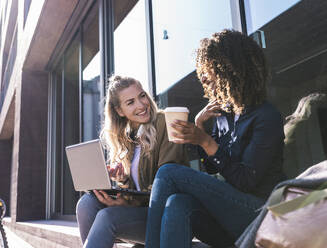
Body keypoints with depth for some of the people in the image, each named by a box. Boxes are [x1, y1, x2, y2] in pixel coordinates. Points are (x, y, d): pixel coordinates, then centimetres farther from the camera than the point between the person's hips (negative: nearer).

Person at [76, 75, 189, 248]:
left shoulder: (164, 123, -7)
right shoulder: (123, 137, 13)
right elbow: (129, 186, 12)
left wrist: (131, 201, -24)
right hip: (139, 208, 6)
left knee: (108, 216, -28)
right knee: (87, 202, -17)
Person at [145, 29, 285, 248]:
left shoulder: (267, 117, -9)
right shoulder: (222, 112, 13)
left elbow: (247, 181, -13)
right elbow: (212, 168, 15)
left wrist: (206, 141, -17)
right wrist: (200, 126, 3)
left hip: (256, 211, -6)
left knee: (168, 172, -19)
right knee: (177, 204, -29)